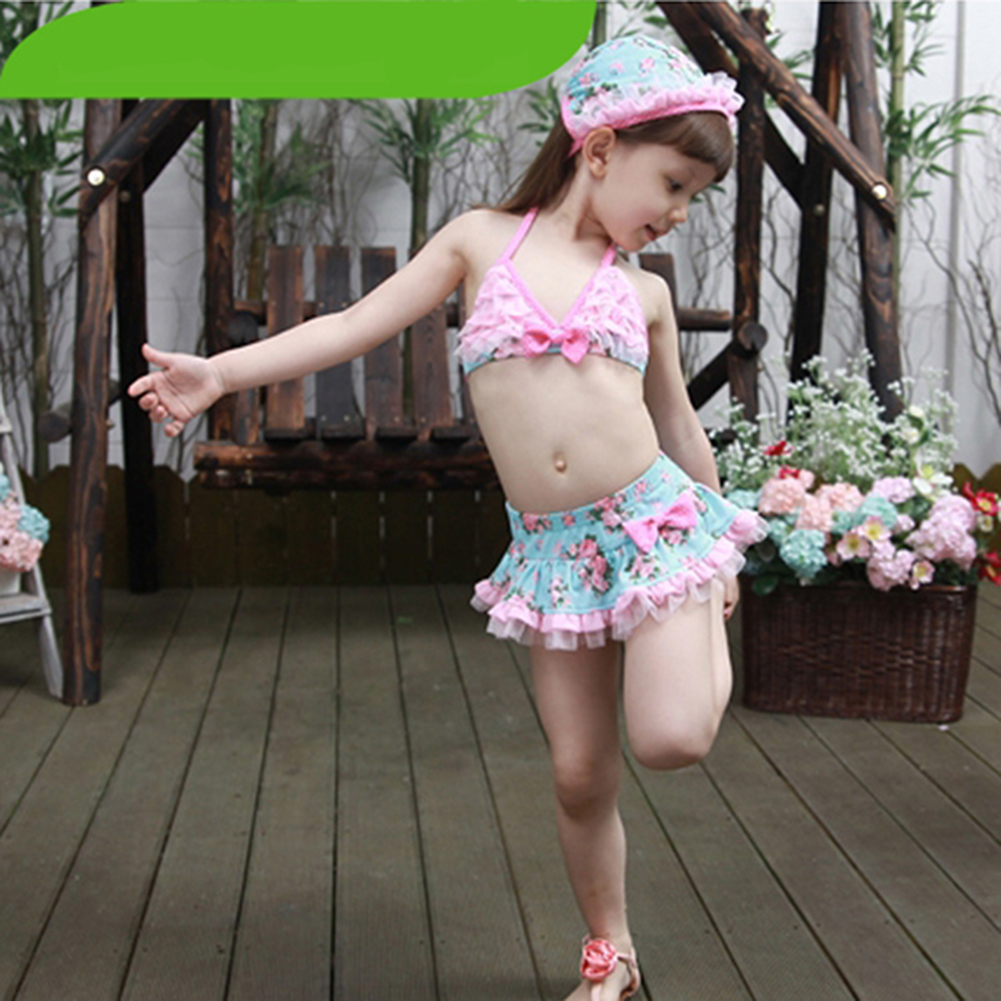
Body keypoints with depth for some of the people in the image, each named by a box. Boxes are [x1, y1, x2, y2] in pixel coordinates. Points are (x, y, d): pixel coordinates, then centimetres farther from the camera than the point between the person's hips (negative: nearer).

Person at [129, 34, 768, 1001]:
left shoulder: (643, 291, 8)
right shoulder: (481, 238, 3)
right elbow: (354, 326, 1)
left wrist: (720, 553, 21)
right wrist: (220, 371, -8)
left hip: (655, 520, 0)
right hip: (551, 549, 0)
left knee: (669, 736, -20)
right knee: (579, 774, 5)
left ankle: (709, 630, 15)